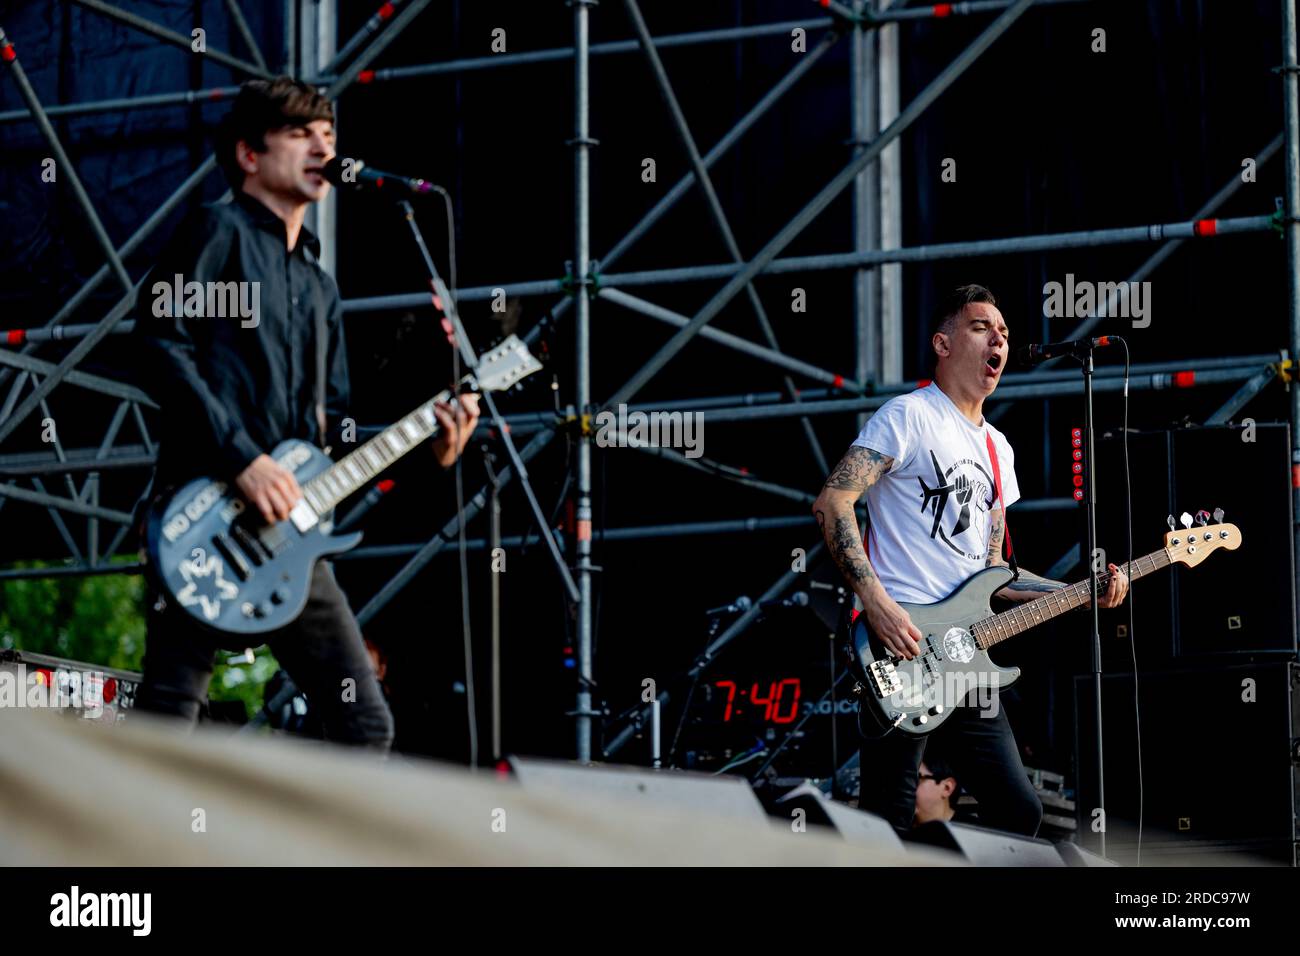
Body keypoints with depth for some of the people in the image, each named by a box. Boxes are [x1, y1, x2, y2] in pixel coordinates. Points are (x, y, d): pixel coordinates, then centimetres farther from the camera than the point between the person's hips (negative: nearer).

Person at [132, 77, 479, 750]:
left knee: (364, 722, 4)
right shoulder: (220, 233, 2)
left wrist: (427, 448, 8)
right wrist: (241, 458, -18)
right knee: (169, 713, -11)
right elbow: (159, 344, -12)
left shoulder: (318, 287, 26)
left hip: (288, 532, 8)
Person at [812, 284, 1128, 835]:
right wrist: (875, 603, -20)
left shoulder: (997, 449, 23)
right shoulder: (909, 416, -2)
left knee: (1018, 810, 6)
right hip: (900, 648, -8)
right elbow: (831, 503, -11)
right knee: (888, 821, -11)